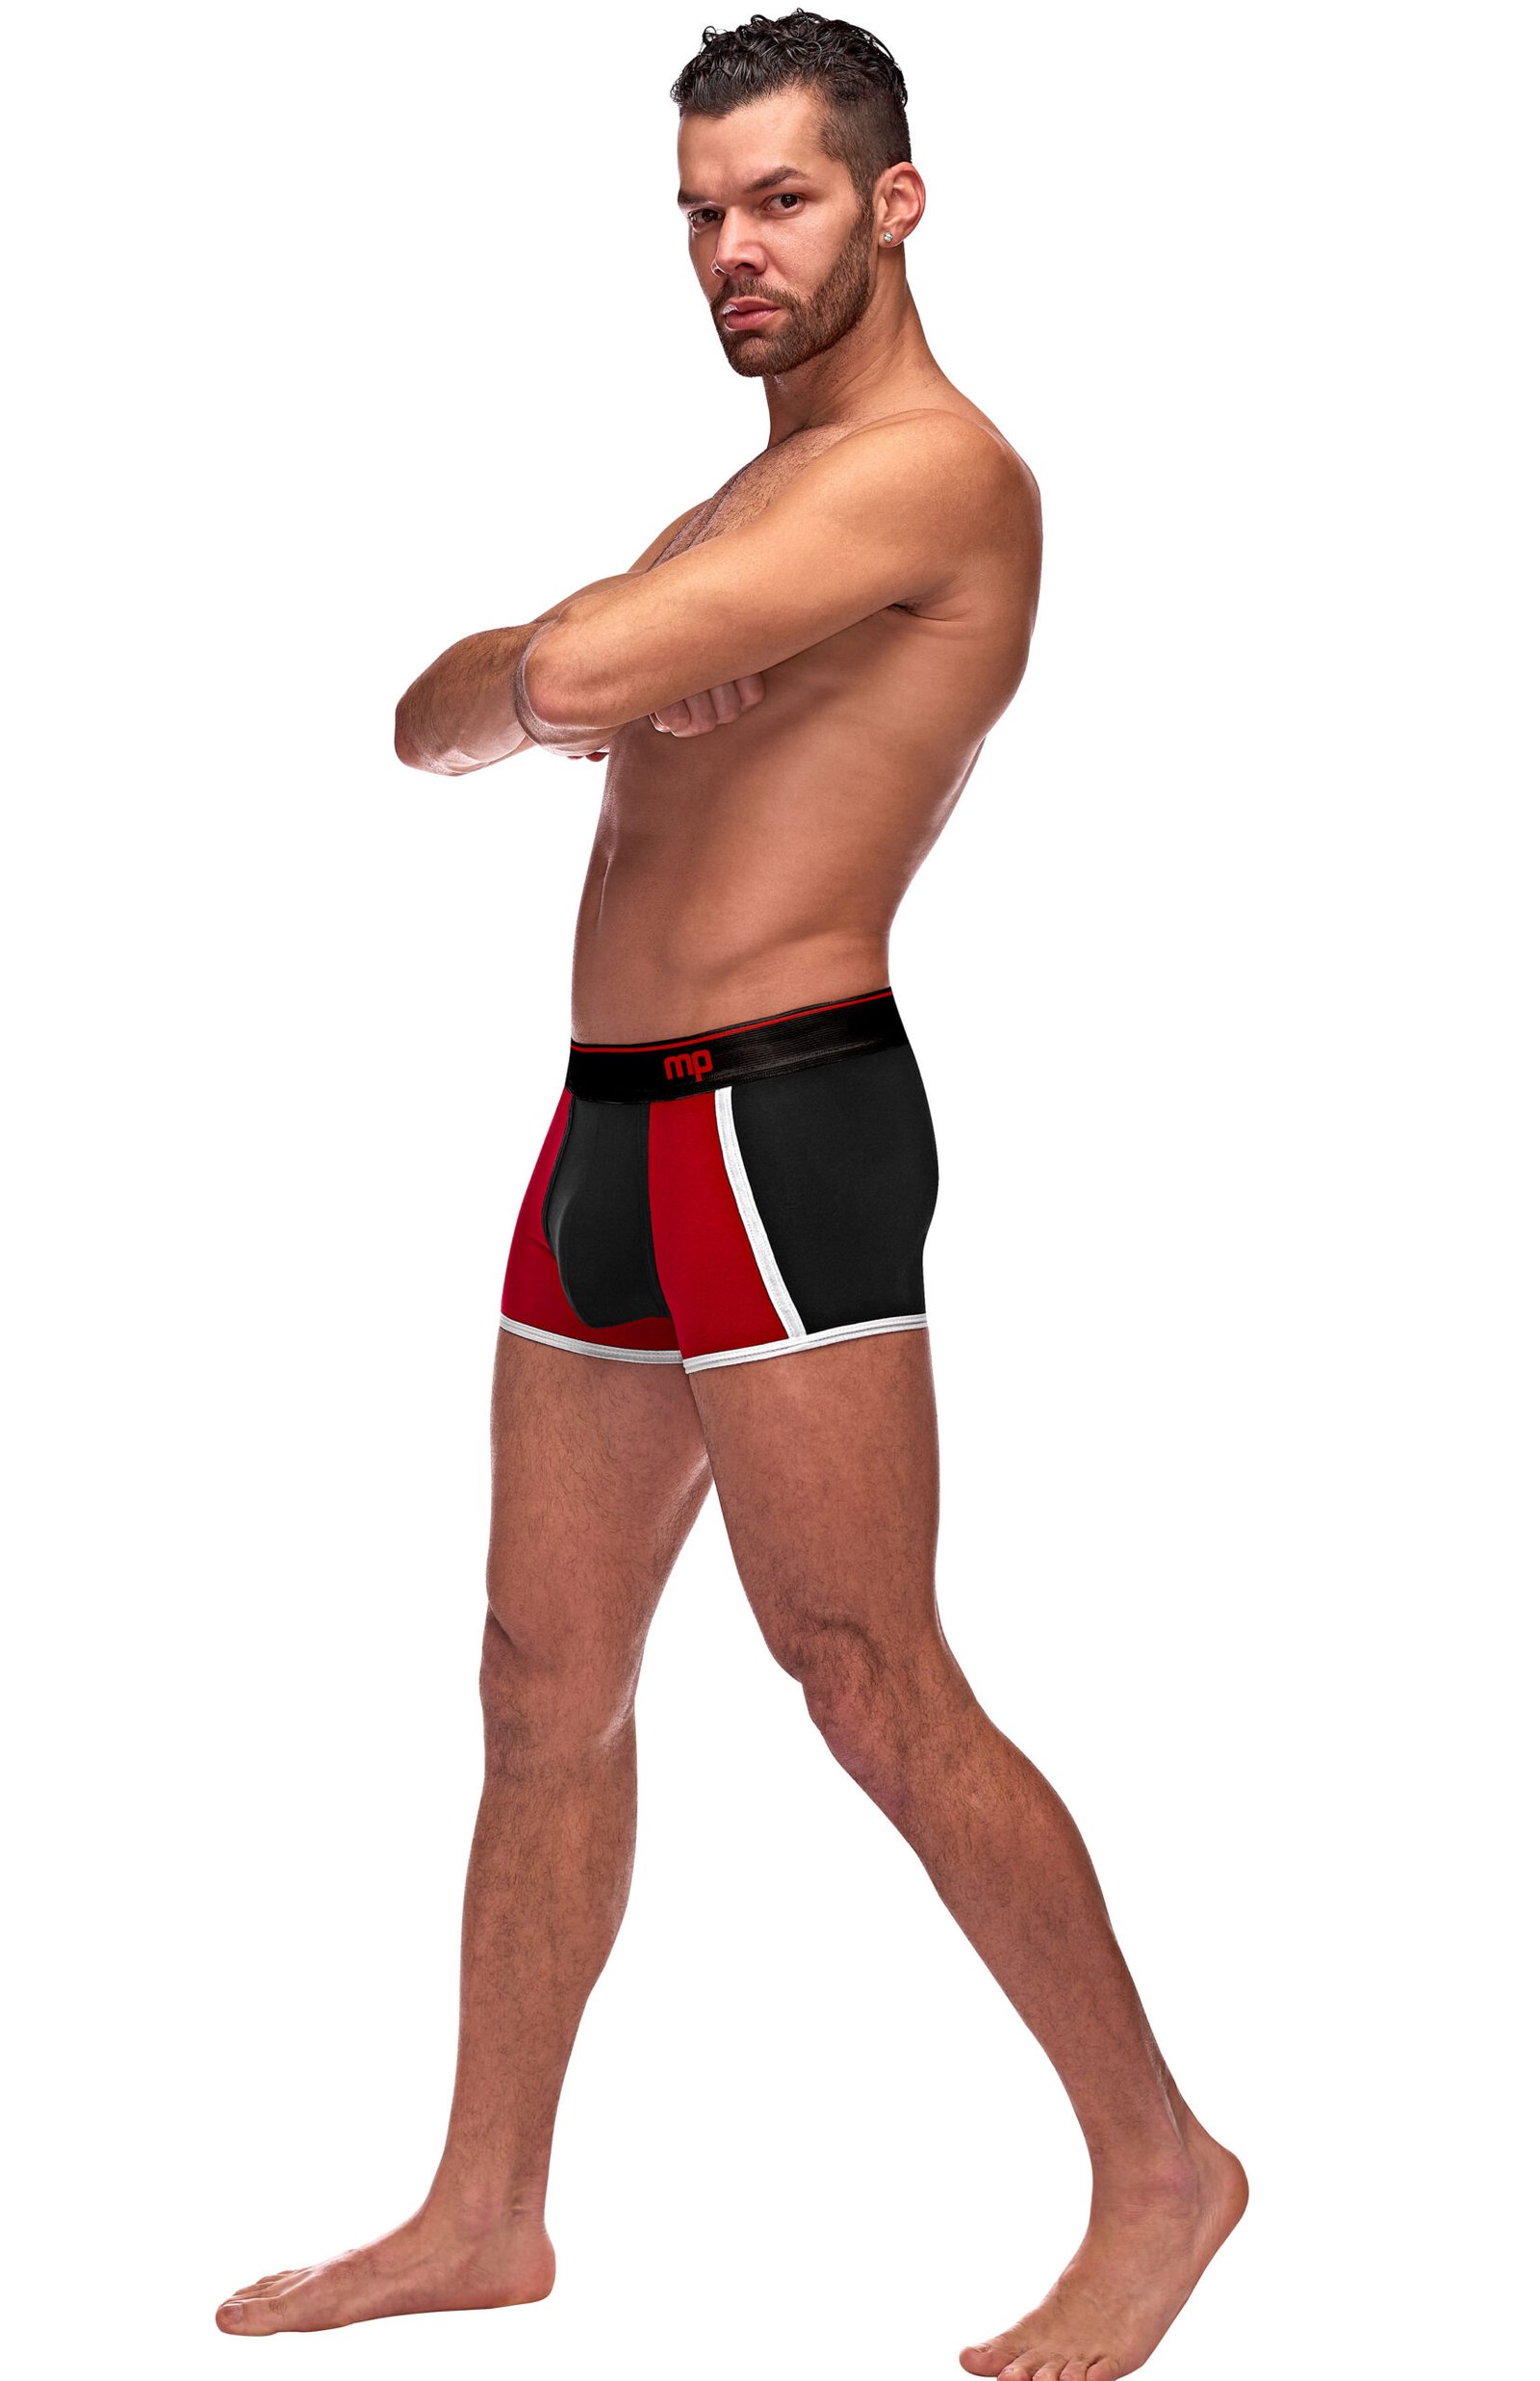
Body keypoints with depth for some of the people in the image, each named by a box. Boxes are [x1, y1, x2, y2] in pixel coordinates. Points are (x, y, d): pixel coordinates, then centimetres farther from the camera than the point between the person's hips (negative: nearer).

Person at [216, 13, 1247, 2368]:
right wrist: (556, 681, -8)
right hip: (610, 1124, 9)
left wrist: (545, 666, 0)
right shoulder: (744, 510, 21)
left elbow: (560, 676, -23)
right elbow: (435, 724, 14)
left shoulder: (937, 467, -11)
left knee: (876, 1694, -4)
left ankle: (1163, 2166, 12)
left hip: (778, 1131, -9)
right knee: (545, 1690, 12)